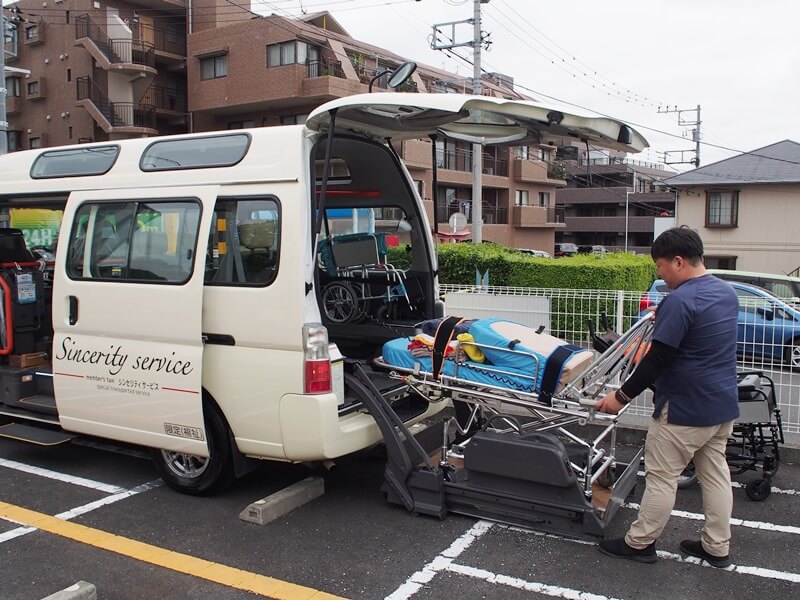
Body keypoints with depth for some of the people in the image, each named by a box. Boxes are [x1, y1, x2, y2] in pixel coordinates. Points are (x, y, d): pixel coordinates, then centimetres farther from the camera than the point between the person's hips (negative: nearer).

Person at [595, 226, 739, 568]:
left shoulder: (680, 301, -22)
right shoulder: (726, 293, 6)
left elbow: (657, 360, -22)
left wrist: (622, 396, -14)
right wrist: (664, 318, 26)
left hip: (685, 409, -9)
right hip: (723, 404, 9)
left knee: (662, 477, 4)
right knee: (715, 473, 16)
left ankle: (640, 543, 17)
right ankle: (717, 547, 27)